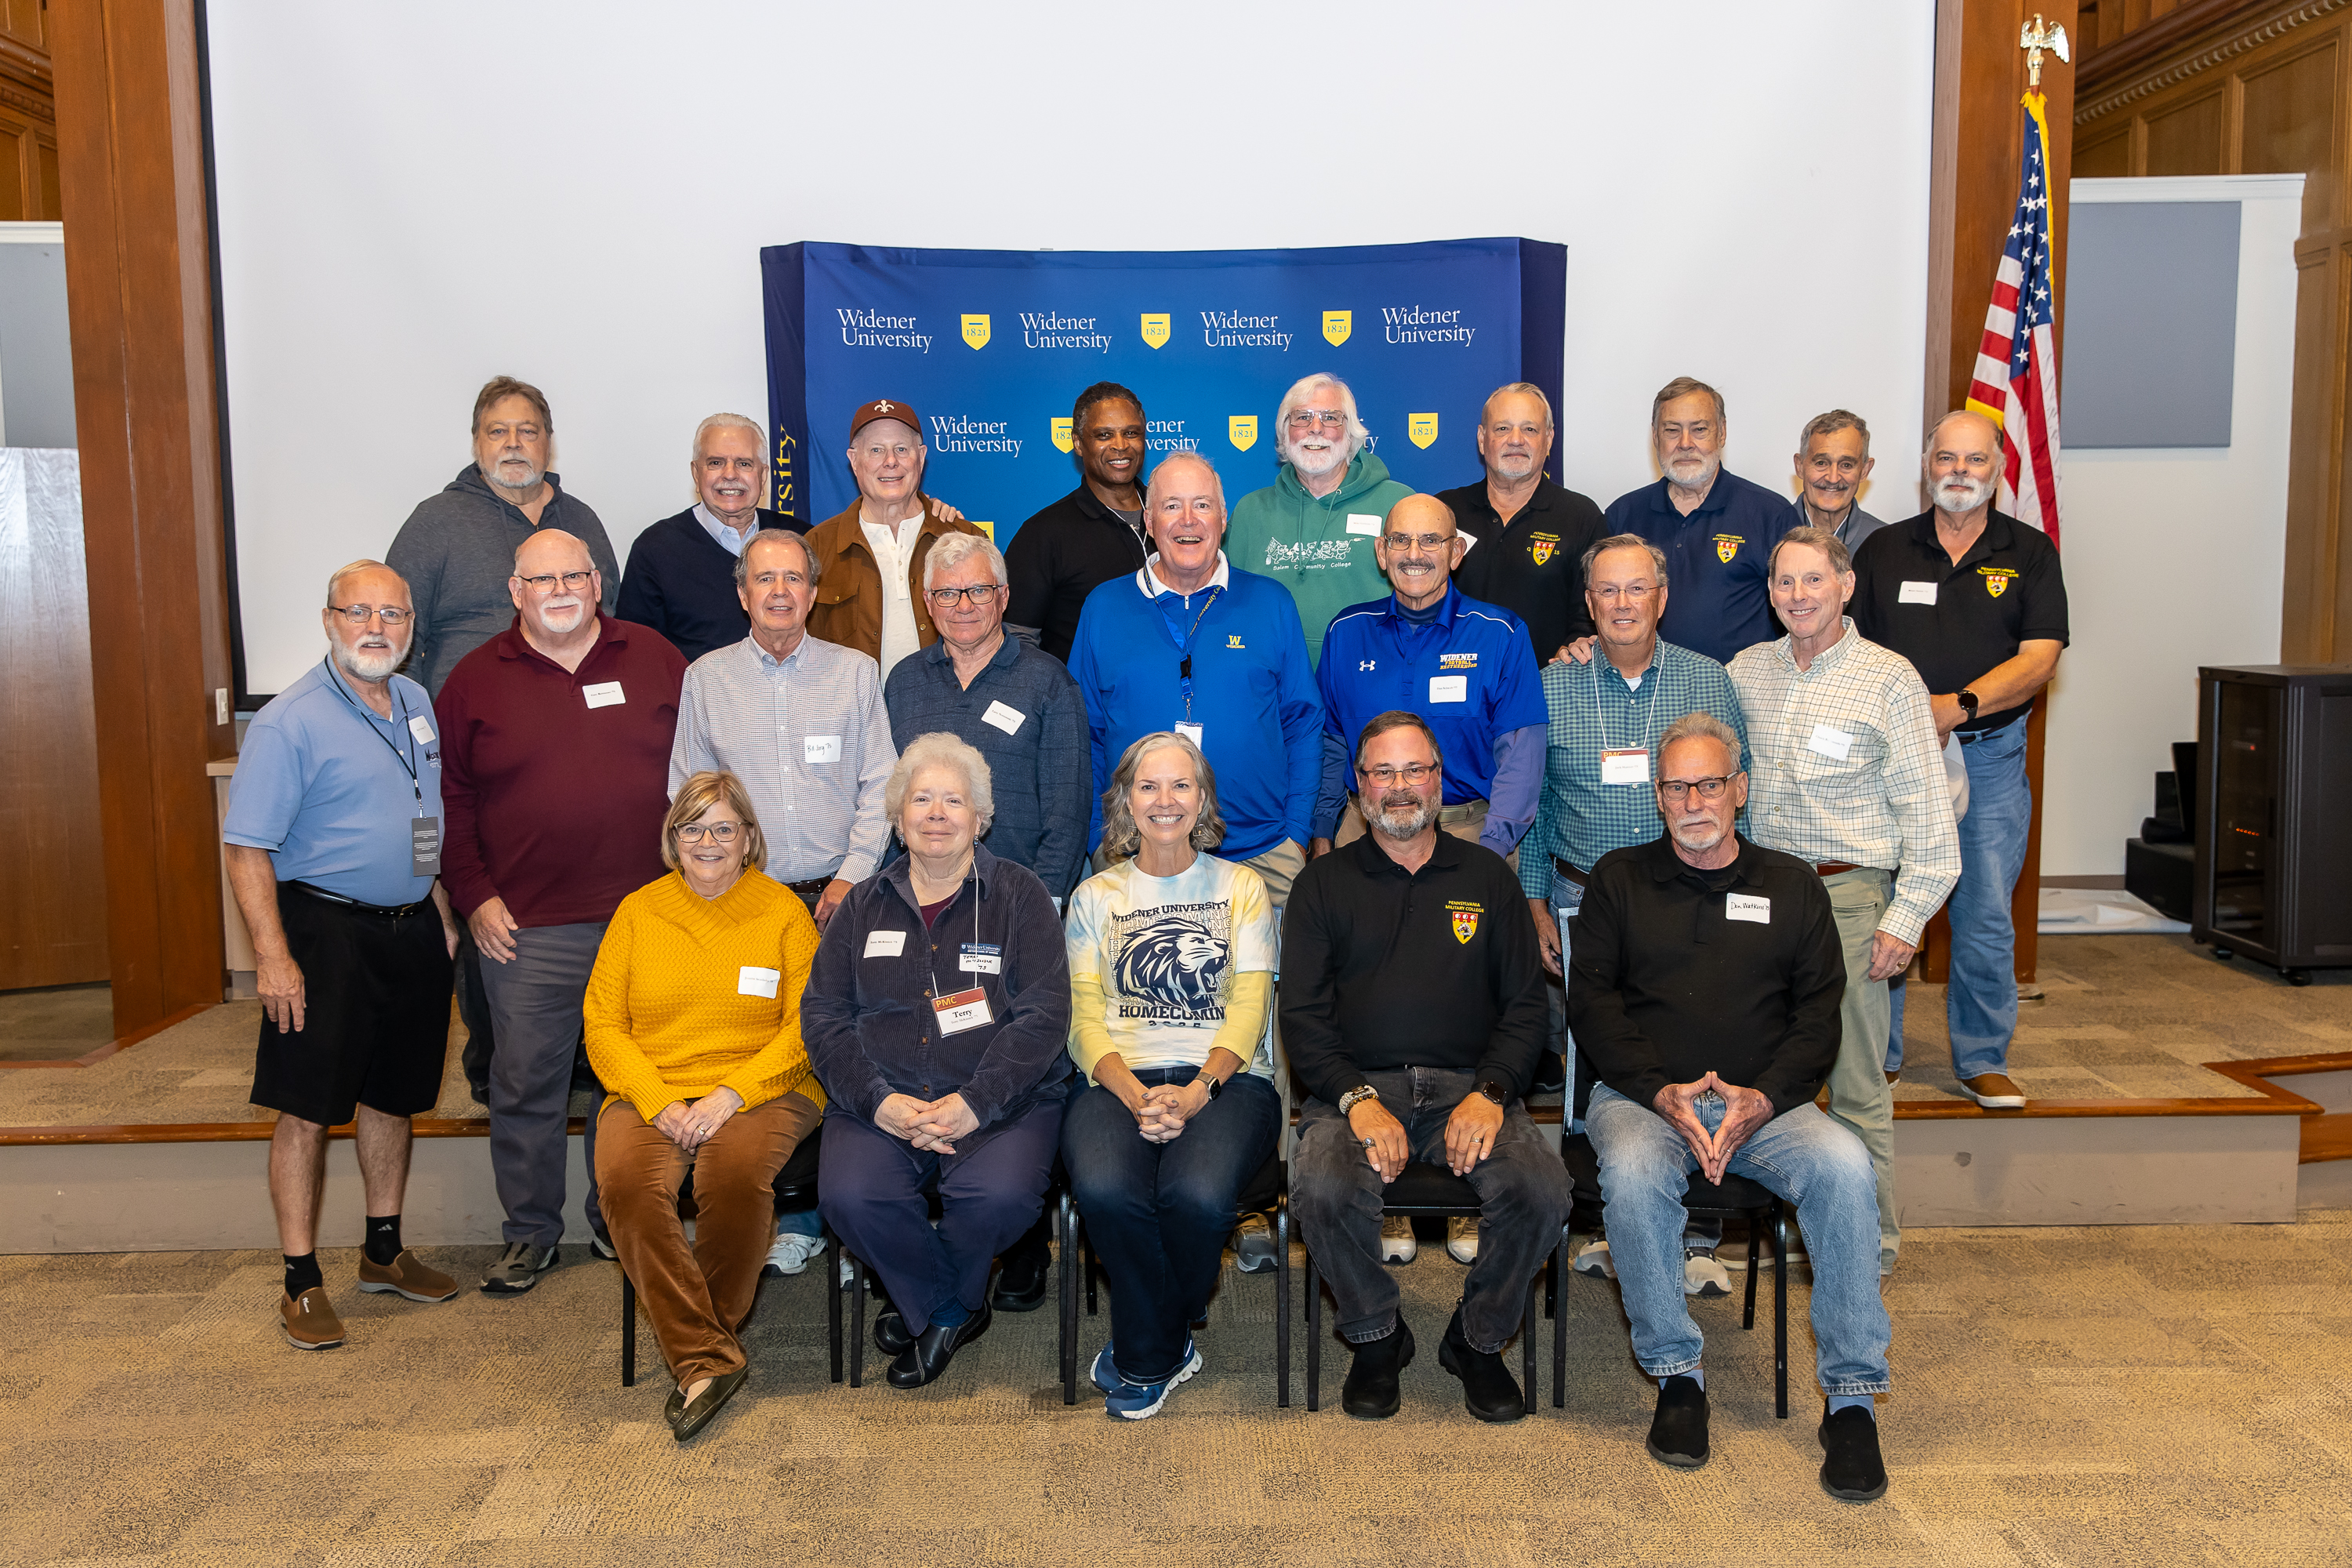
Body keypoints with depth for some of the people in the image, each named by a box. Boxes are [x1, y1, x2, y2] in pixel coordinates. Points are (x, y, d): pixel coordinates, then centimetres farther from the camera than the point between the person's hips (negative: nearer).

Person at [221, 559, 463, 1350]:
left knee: (392, 1095, 16)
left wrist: (441, 913, 16)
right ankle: (302, 1281, 10)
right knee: (307, 1108, -1)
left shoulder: (417, 703, 9)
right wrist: (273, 955, -21)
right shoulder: (289, 722, -13)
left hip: (411, 929, 7)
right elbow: (246, 848, -16)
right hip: (325, 929, -7)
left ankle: (384, 1251, 30)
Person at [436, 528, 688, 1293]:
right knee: (527, 1083, 6)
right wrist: (474, 897, -2)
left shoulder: (655, 658, 5)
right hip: (525, 928, -1)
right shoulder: (476, 679, 3)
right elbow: (447, 796, 5)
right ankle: (530, 1233, 22)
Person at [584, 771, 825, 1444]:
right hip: (650, 1092, 2)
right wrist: (657, 1100, -9)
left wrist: (733, 1093, -14)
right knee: (627, 1179, -30)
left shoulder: (784, 911, 8)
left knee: (737, 1170, -34)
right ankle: (705, 1359, -24)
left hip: (763, 1091, -2)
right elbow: (603, 1025, 8)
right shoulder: (637, 911, 14)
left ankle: (711, 1335, -11)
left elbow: (804, 1028, 0)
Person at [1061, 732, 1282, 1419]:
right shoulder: (1096, 896, 16)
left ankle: (1143, 1356, -2)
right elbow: (1085, 1021, 6)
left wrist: (1196, 1092, -15)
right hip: (1121, 1079, 1)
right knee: (1105, 1189, -33)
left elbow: (1247, 1008, 3)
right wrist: (1137, 1096, -14)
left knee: (1198, 1193, -33)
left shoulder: (1241, 888, 14)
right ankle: (1167, 1351, -5)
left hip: (1226, 1079, -1)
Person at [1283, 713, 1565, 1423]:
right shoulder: (1325, 882, 12)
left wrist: (1490, 1093, -8)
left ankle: (1480, 1339, 4)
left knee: (1542, 1191, -26)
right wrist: (1358, 1100, -13)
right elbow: (1302, 1015, 4)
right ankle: (1377, 1337, 0)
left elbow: (1525, 1005, 11)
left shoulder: (1485, 875, 17)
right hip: (1355, 1084, -1)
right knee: (1322, 1189, -31)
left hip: (1469, 1086, 1)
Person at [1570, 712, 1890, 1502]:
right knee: (1632, 1173, -34)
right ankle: (1676, 1374, -14)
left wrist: (1764, 1098, -11)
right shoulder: (1619, 879, 12)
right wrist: (1663, 1093, -12)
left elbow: (1820, 1013, 8)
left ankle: (1852, 1398, -18)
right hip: (1643, 1096, -1)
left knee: (1844, 1165, -29)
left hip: (1765, 1104, 1)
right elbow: (1592, 1001, 3)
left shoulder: (1792, 885, 15)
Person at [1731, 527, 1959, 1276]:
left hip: (1846, 894, -4)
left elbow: (1925, 811, -5)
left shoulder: (1889, 679, -3)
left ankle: (1870, 1242, 15)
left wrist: (1905, 918, -10)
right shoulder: (1746, 670, 10)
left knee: (1855, 1083, 1)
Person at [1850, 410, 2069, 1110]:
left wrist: (1959, 705, -18)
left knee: (1985, 917, 3)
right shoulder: (1884, 550, 9)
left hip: (1989, 756, 0)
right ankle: (1875, 1056, 15)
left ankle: (1982, 1059, 17)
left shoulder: (2029, 552, 6)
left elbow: (2039, 658, -5)